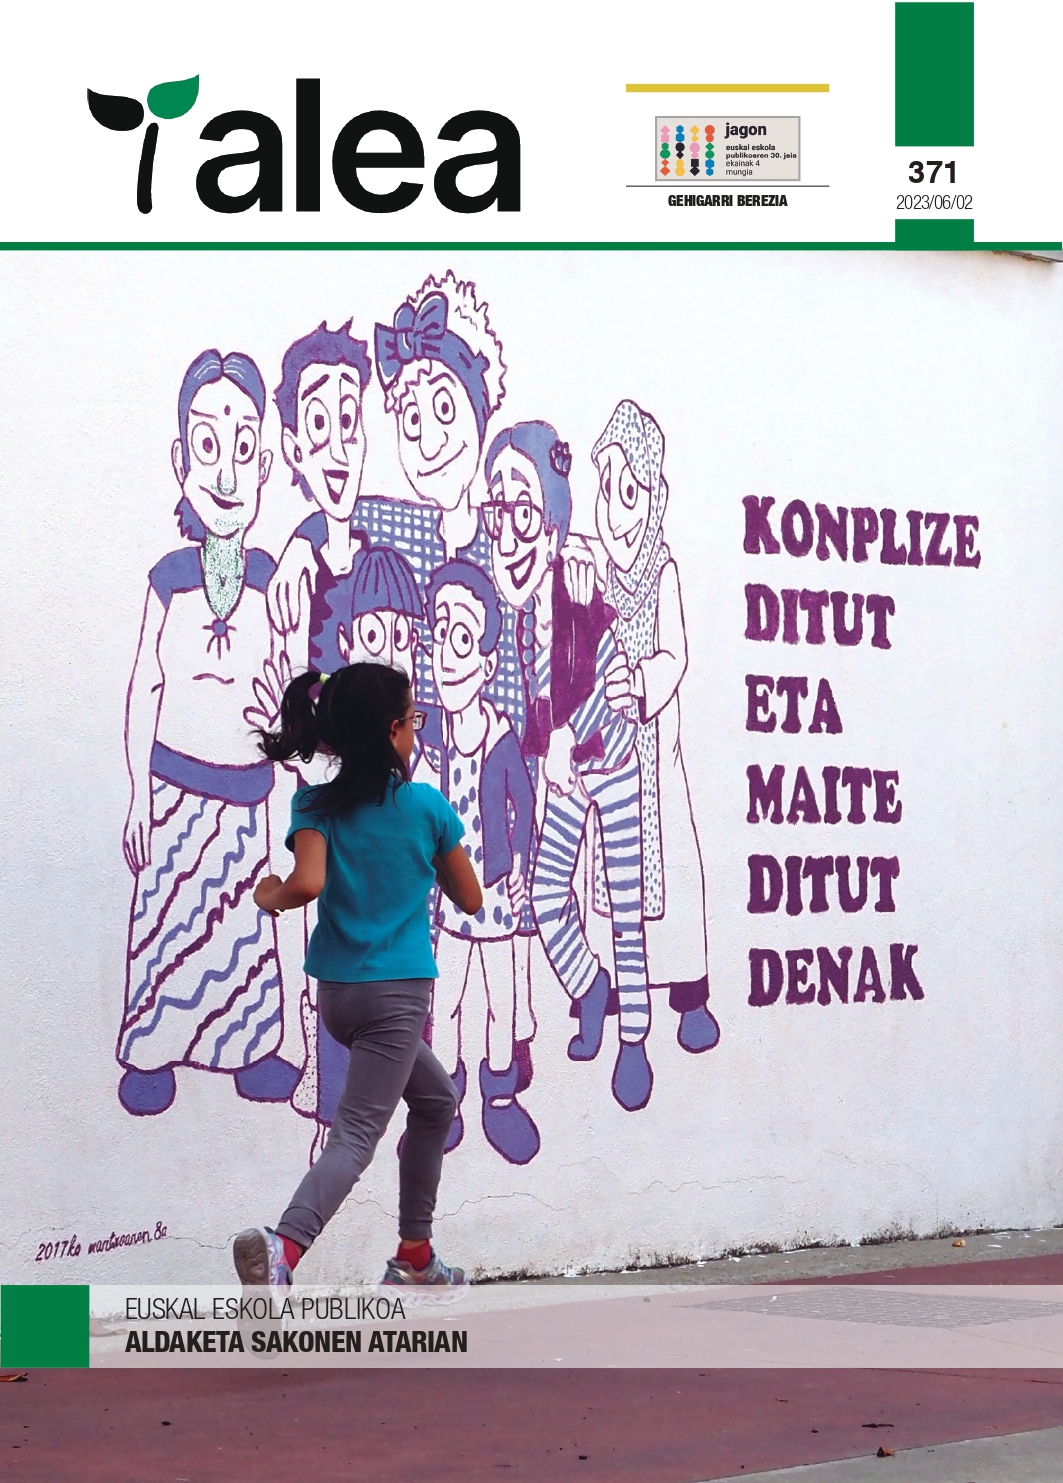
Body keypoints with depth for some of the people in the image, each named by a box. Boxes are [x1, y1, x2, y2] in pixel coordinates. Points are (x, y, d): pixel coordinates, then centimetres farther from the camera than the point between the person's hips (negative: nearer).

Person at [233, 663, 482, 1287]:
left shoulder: (317, 807, -1)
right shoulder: (428, 806, -5)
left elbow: (307, 884, -19)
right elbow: (470, 898, 5)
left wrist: (271, 896, 2)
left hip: (336, 993, 5)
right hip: (398, 992, -5)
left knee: (435, 1098, 25)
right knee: (357, 1134, -12)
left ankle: (414, 1256, 28)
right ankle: (284, 1245, -38)